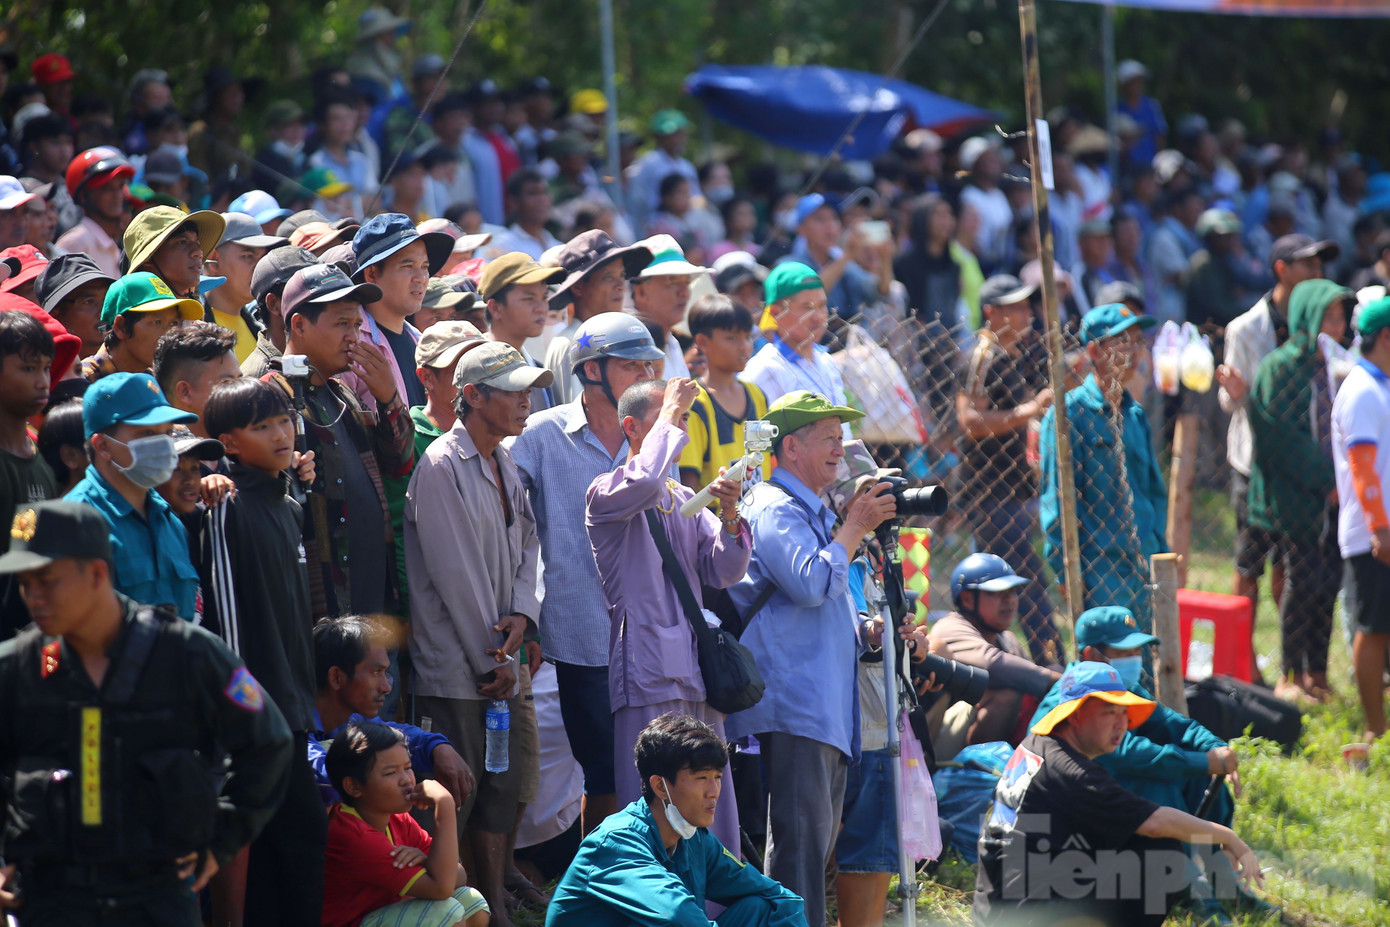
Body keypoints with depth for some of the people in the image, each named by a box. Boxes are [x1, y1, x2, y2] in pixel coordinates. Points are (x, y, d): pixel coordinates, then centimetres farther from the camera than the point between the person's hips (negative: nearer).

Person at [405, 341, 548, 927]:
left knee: (508, 791, 10)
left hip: (501, 664, 8)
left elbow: (526, 544, 15)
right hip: (456, 669, -8)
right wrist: (493, 665, -11)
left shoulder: (504, 463, 12)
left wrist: (522, 612, -6)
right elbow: (456, 576, -15)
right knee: (452, 805, -4)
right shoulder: (442, 467, -14)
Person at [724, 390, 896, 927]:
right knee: (802, 832, -14)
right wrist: (856, 526, -13)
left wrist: (864, 630, 16)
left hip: (828, 705, 10)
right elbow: (812, 584, -22)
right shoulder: (775, 509, -8)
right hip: (794, 701, -10)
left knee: (819, 835, 10)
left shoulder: (814, 513, 23)